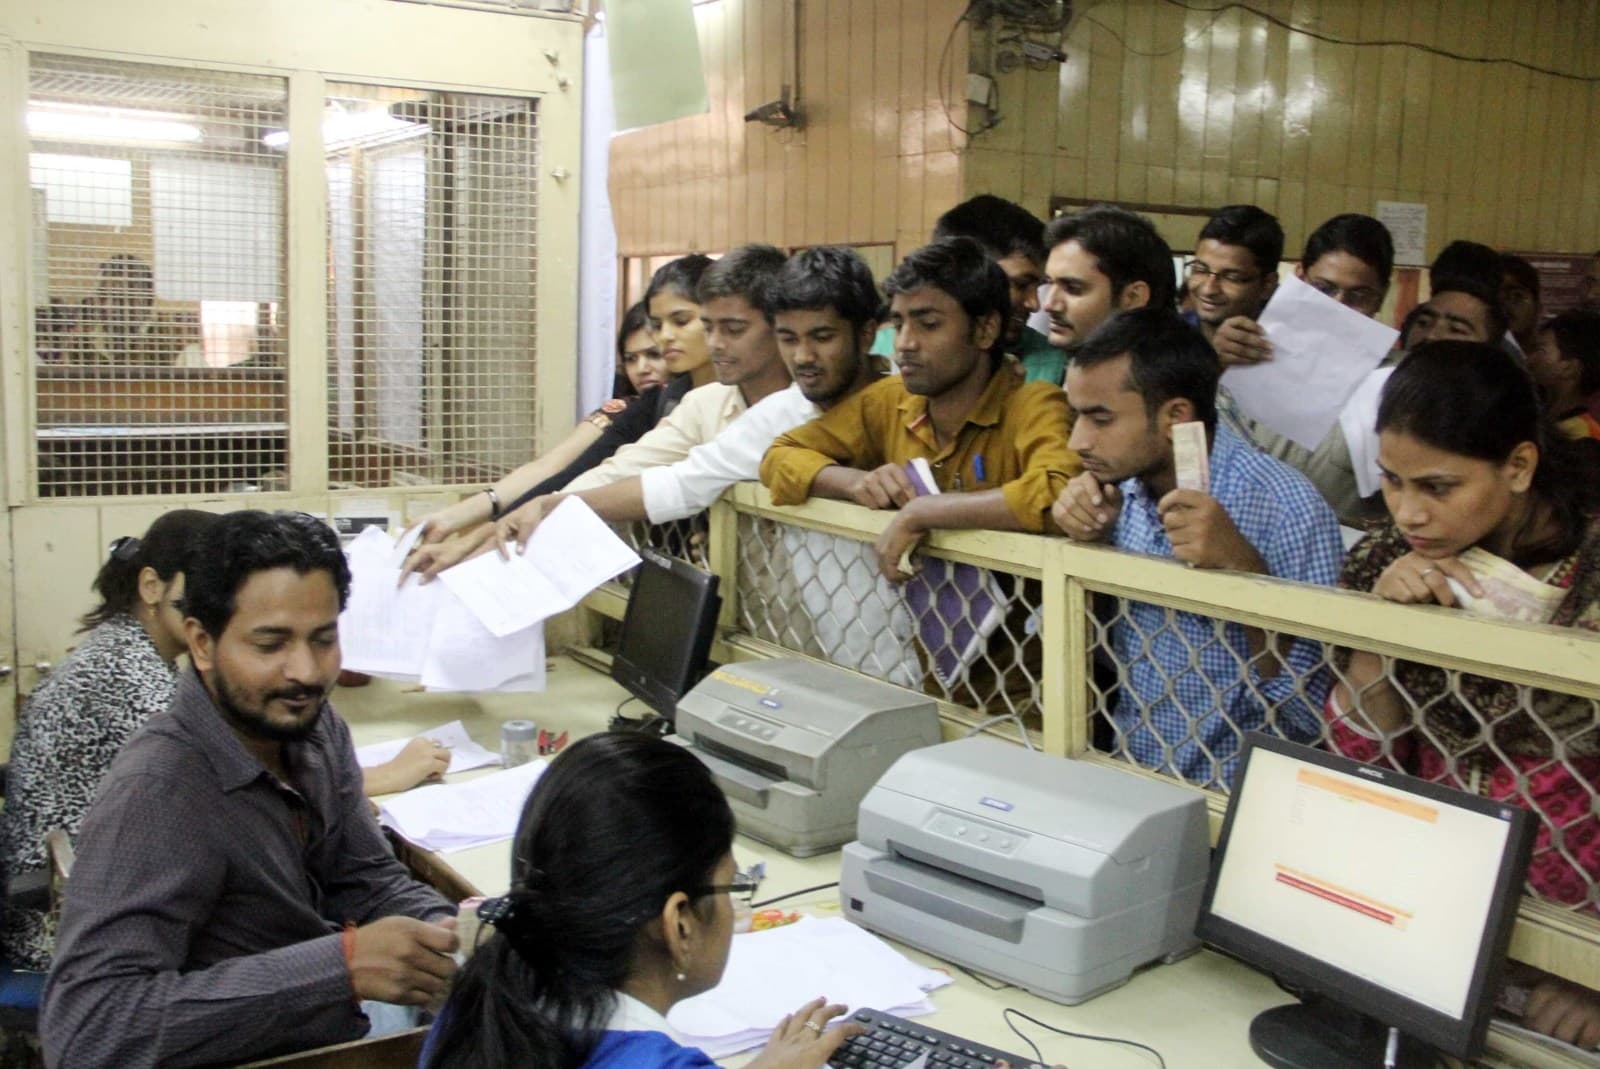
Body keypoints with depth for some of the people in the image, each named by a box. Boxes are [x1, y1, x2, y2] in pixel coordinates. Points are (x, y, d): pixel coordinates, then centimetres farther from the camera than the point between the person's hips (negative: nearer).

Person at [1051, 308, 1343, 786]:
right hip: (1122, 775, 4)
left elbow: (1309, 716, -14)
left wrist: (1241, 567, -24)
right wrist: (1088, 540, -6)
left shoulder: (1288, 510, -16)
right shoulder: (1122, 485, 1)